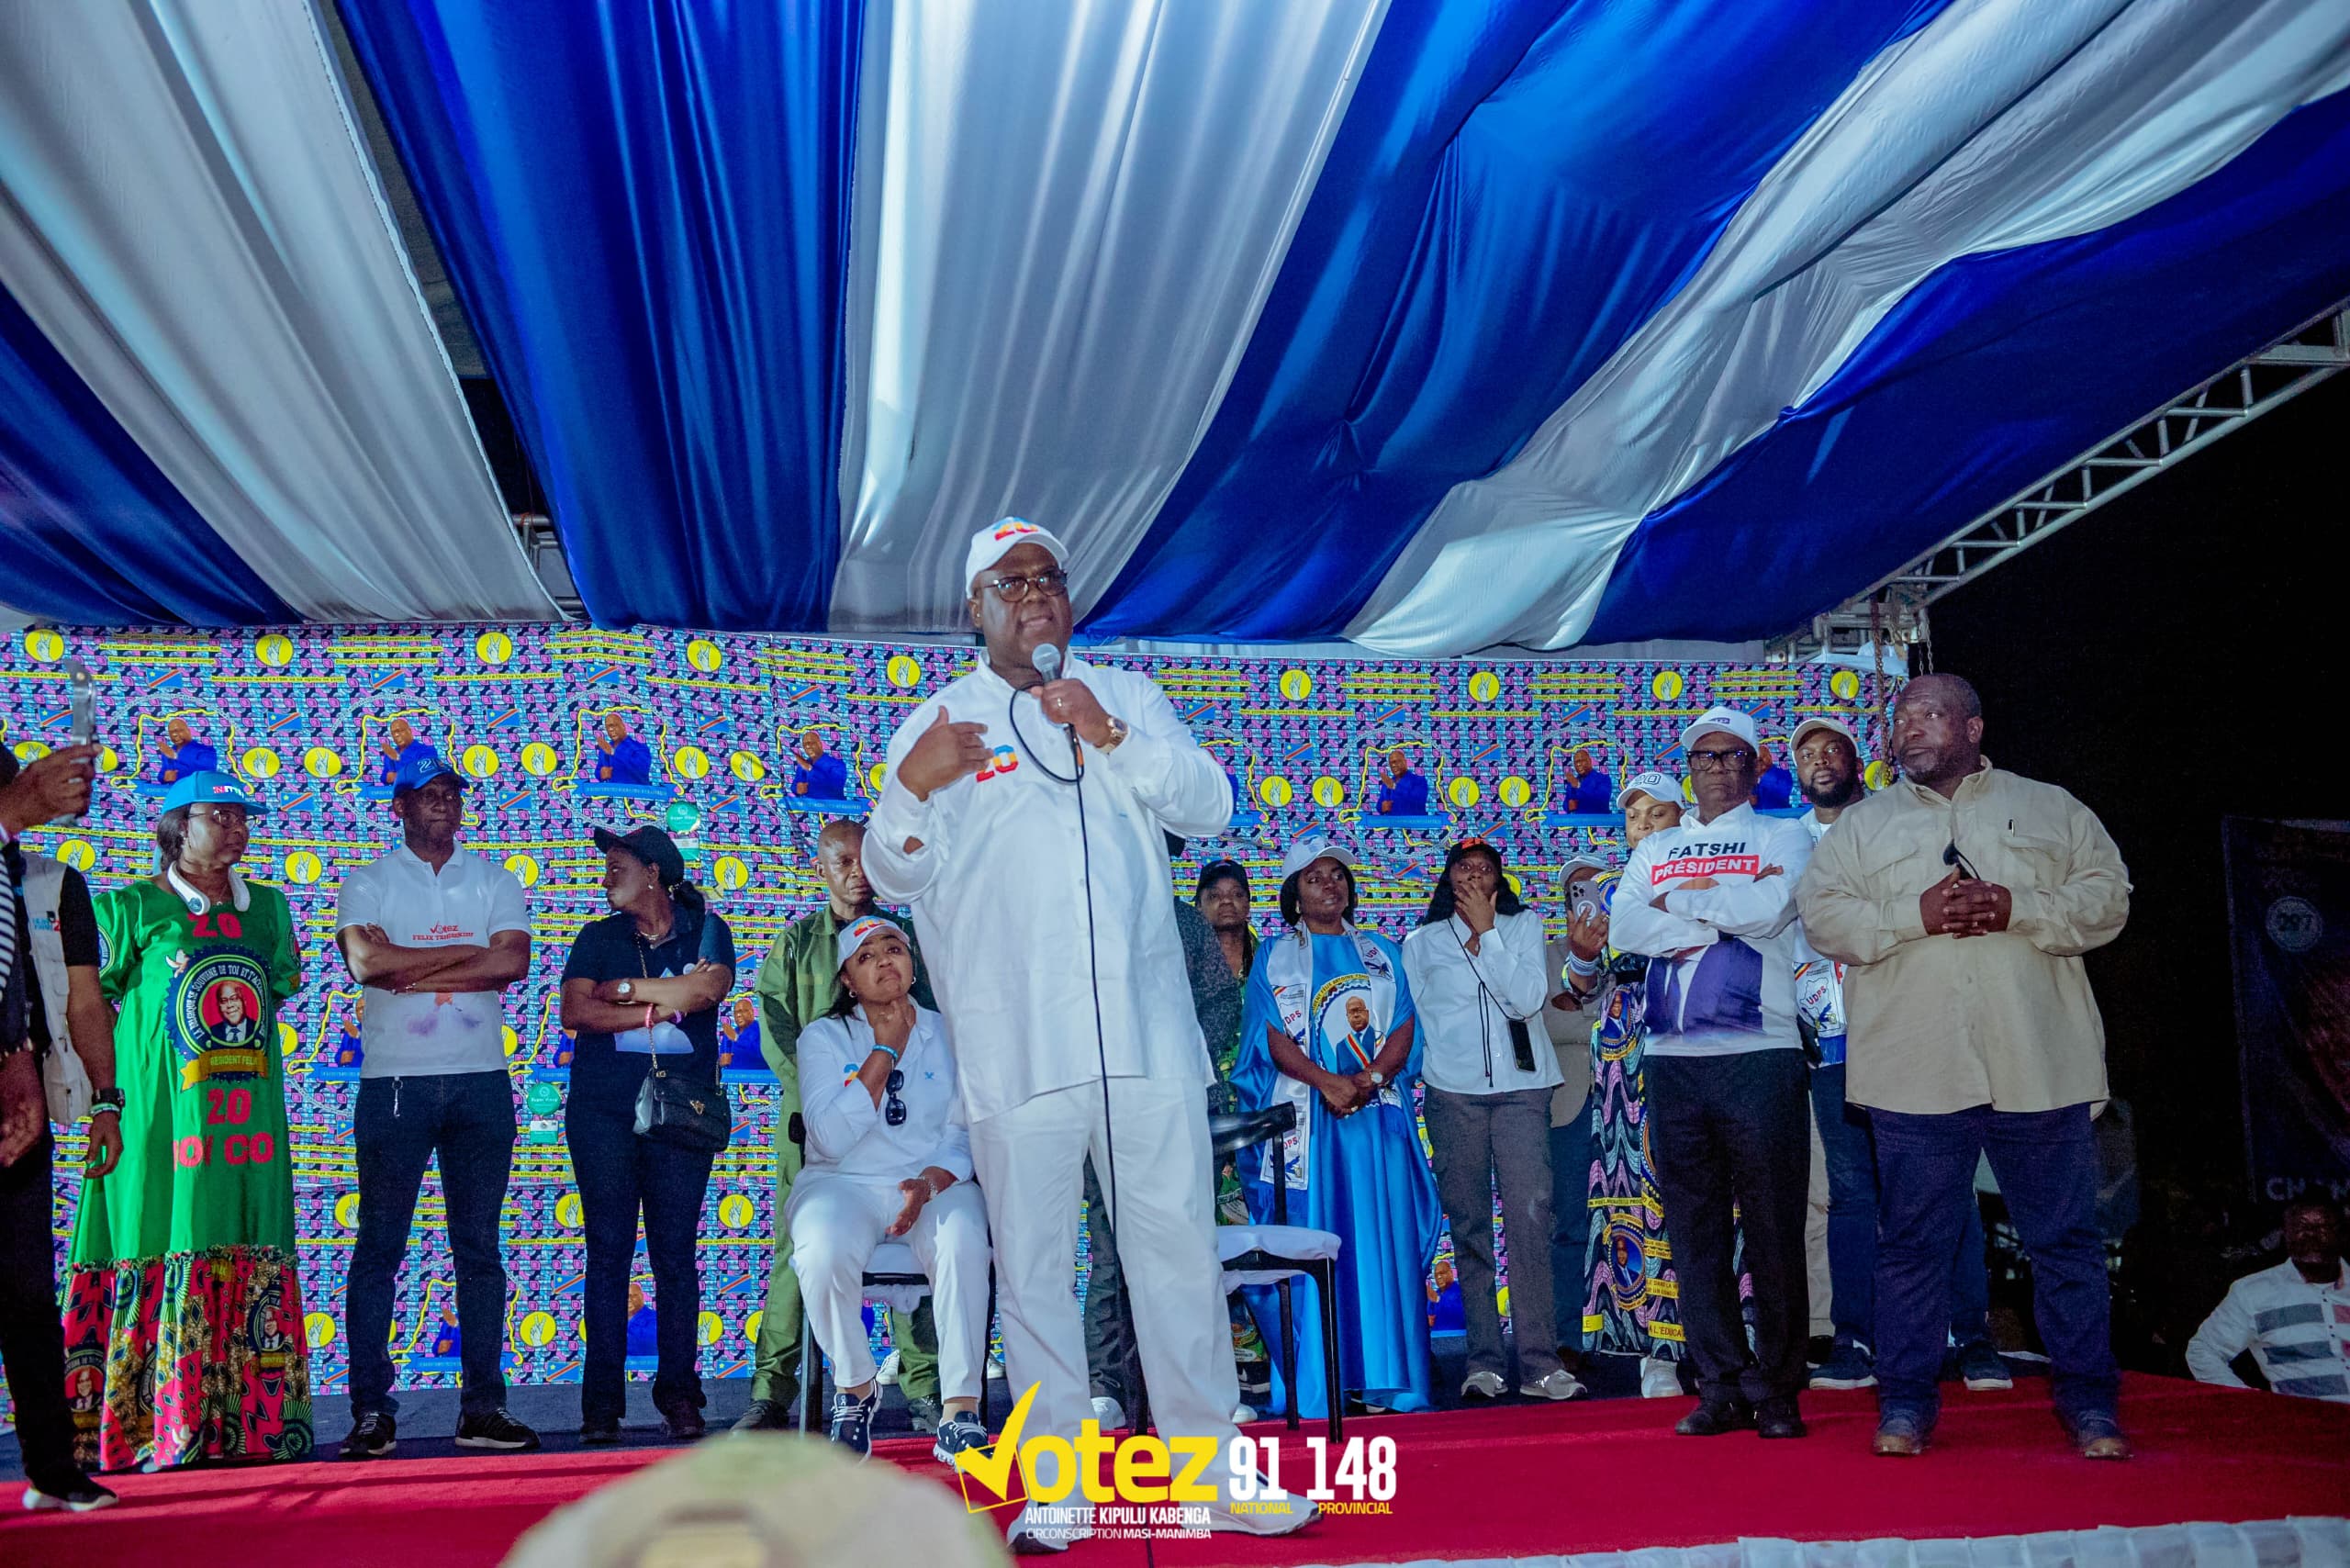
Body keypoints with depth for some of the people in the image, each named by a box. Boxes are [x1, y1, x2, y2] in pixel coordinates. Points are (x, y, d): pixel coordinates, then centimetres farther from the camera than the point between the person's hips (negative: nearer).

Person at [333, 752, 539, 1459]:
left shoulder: (495, 881, 11)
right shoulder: (368, 883, 4)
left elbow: (514, 963, -6)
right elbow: (367, 962, -14)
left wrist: (410, 969, -9)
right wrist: (468, 953, -7)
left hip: (481, 1081, 3)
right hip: (395, 1081, -2)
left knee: (479, 1248, 6)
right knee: (378, 1248, -1)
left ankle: (483, 1407, 11)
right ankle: (372, 1410, 4)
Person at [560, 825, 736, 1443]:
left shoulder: (706, 928, 9)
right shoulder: (598, 937, 12)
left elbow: (712, 987, -11)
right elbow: (575, 1010, -3)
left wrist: (625, 989, -5)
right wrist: (663, 1005, -9)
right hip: (603, 1109, 1)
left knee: (675, 1251, -2)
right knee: (608, 1250, -1)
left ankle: (678, 1392, 4)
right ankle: (602, 1400, 2)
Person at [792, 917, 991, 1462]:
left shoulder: (947, 1034, 9)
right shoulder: (824, 1037, 4)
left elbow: (963, 1134, 3)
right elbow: (832, 1138, -10)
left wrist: (929, 1183, -19)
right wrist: (886, 1050, -9)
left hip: (934, 1184, 1)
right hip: (843, 1184, -1)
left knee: (963, 1241, -34)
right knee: (824, 1251, -35)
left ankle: (960, 1415, -27)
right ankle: (856, 1390, -8)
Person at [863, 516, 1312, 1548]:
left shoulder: (1125, 695, 15)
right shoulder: (940, 724, 9)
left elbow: (1210, 807, 4)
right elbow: (894, 879, 4)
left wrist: (1110, 734, -9)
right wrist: (912, 787, -16)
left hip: (1146, 1036, 2)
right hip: (1016, 1048, -2)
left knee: (1180, 1252, 5)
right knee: (1034, 1270, 1)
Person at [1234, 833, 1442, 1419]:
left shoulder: (1380, 952, 17)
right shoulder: (1275, 955, 10)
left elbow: (1404, 1025, 7)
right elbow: (1272, 1034, -2)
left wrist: (1370, 1077, -11)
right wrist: (1326, 1082, -15)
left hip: (1378, 1109, 2)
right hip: (1306, 1116, -2)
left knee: (1384, 1238, -1)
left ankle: (1388, 1378, 3)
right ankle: (1313, 1387, -3)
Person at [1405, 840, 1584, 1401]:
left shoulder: (1523, 926, 10)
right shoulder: (1421, 943, 13)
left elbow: (1529, 998, -5)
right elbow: (1413, 1021, 15)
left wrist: (1487, 932, -6)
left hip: (1521, 1087, -1)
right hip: (1453, 1094, 1)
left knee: (1530, 1218, -12)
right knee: (1470, 1226, 0)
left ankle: (1539, 1362, -13)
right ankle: (1484, 1361, 3)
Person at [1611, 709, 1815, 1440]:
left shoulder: (1781, 837, 8)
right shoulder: (1655, 850, 18)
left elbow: (1771, 908, -12)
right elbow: (1624, 926, 0)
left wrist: (1678, 900, -1)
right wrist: (1726, 910, -8)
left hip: (1760, 1056, -4)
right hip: (1672, 1060, 4)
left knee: (1773, 1233, -2)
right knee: (1696, 1233, 5)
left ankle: (1778, 1390, 7)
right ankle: (1724, 1388, 12)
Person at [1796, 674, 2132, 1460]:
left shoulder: (2050, 808, 14)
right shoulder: (1863, 824, 15)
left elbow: (2106, 896, 4)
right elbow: (1822, 914, 4)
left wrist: (2019, 909, -11)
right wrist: (1915, 916, -10)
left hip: (2039, 1066, 0)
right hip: (1915, 1071, 0)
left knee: (2066, 1239, 4)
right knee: (1913, 1240, 3)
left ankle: (2088, 1399, 15)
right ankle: (1906, 1401, 13)